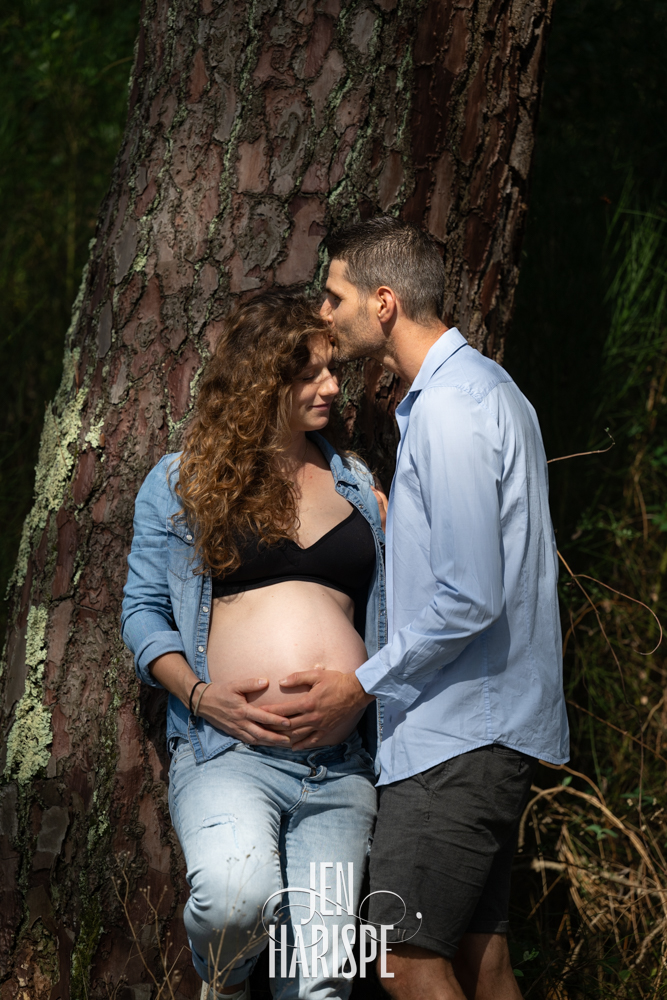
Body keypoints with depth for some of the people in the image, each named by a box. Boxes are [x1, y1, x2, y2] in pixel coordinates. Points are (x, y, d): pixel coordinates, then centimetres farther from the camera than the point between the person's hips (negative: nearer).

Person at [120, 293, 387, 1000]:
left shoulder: (357, 487, 19)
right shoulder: (179, 483, 9)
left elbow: (386, 613, 25)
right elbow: (144, 610, 7)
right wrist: (199, 694, -8)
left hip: (338, 773, 4)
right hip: (229, 751, -3)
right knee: (237, 894, -34)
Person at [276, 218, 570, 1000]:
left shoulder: (450, 412, -18)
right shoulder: (483, 387, 16)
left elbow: (469, 599, -22)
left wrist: (362, 685, -13)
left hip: (457, 736, -10)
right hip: (485, 725, 10)